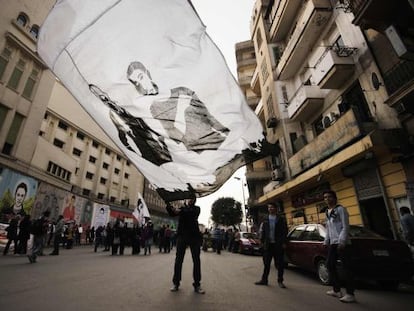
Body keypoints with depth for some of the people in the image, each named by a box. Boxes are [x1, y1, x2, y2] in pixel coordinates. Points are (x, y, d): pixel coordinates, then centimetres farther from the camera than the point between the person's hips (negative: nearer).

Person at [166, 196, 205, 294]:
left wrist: (180, 211, -27)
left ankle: (197, 285, 12)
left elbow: (191, 213, -15)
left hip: (194, 236, -1)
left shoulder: (196, 208, 8)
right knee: (178, 259, 3)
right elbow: (172, 214, -2)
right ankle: (176, 283, 17)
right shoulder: (181, 208, 14)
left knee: (196, 260, 2)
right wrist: (168, 205, -22)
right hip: (182, 235, 1)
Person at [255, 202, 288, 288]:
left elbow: (285, 231, -3)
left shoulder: (281, 218, -1)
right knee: (266, 263, 10)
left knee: (280, 264, 6)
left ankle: (280, 281, 21)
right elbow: (261, 231, 10)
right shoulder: (265, 220, 8)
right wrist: (263, 241, 3)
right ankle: (264, 280, 20)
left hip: (278, 245, -3)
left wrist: (283, 242, -9)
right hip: (268, 245, 3)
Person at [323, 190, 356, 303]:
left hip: (342, 243, -8)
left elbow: (345, 227, -13)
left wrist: (342, 241, -19)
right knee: (330, 264, 10)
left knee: (345, 267, -5)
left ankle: (350, 294, 3)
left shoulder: (340, 209, -6)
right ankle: (337, 290, 21)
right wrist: (326, 241, 16)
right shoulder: (327, 212, 16)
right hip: (332, 243, 8)